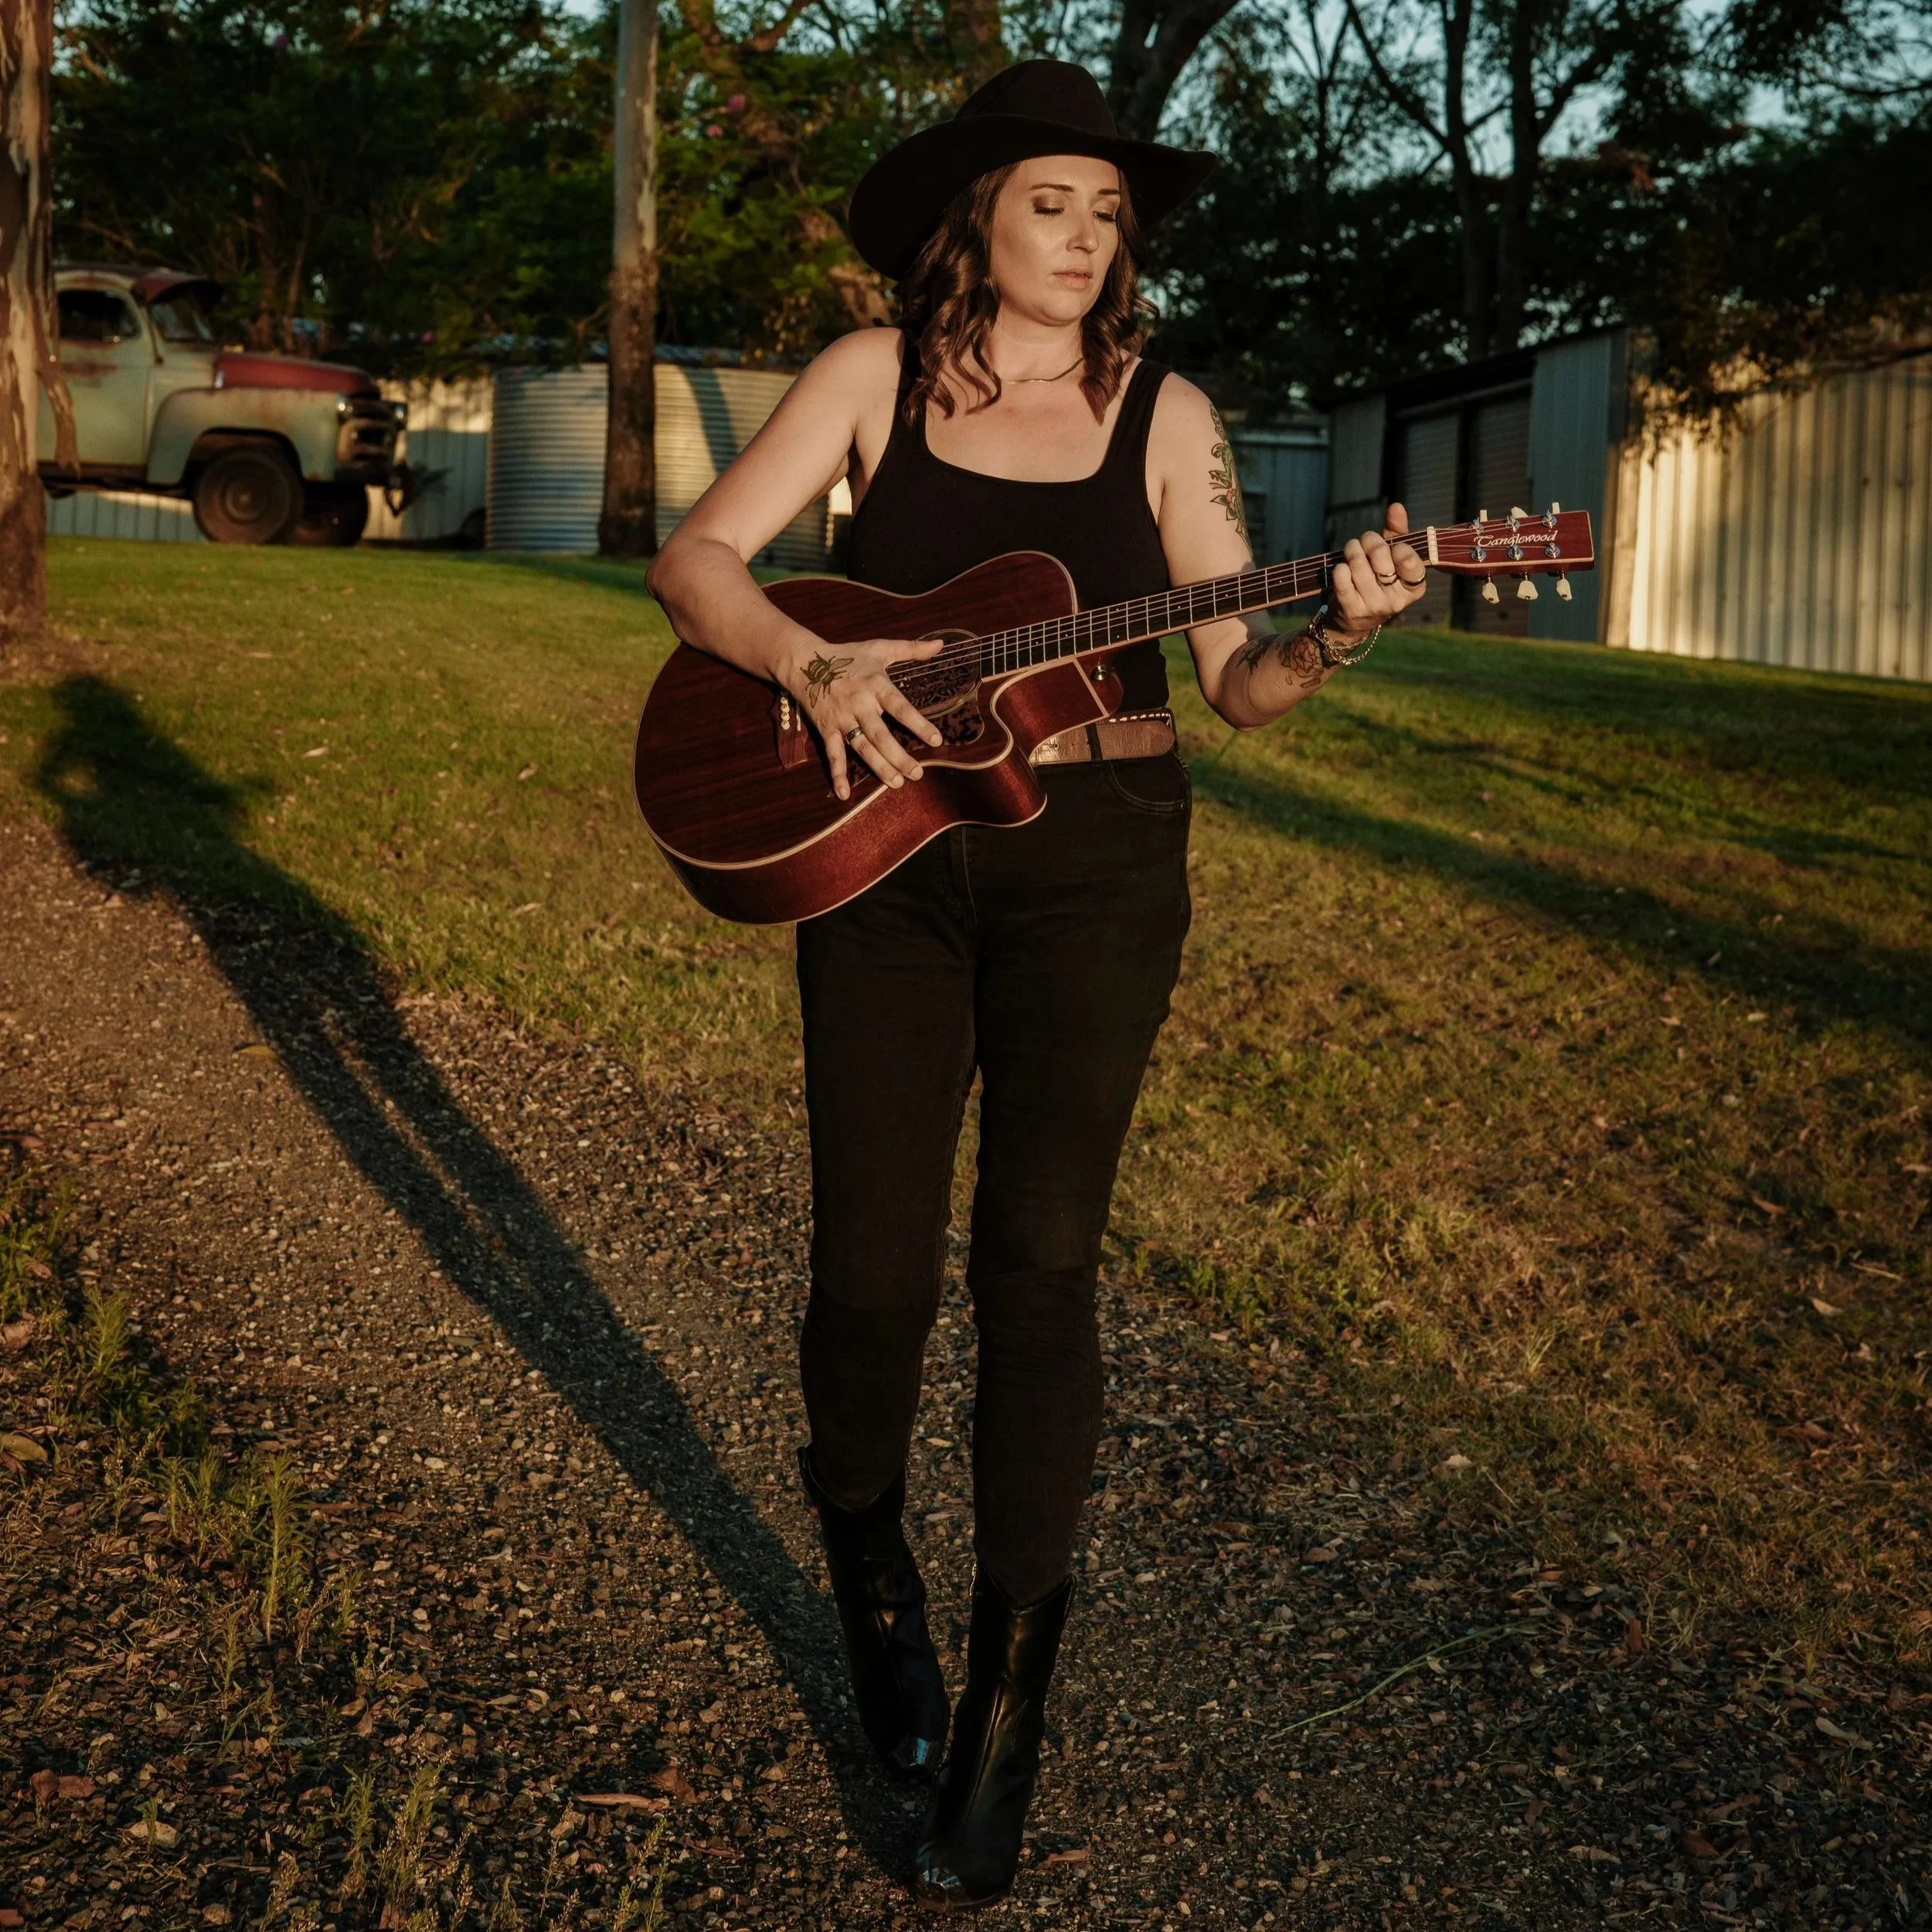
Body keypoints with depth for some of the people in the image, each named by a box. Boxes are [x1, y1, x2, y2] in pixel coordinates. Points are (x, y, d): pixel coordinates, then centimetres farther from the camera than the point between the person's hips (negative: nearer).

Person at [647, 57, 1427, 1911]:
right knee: (873, 1263, 2)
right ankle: (870, 1574, 32)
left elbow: (1239, 684, -1)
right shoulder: (877, 374, 3)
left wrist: (1334, 633, -21)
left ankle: (1003, 1712, 8)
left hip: (1097, 868, 0)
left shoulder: (1163, 413, 3)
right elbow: (693, 559, -2)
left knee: (1038, 1262, -4)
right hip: (881, 851, 1)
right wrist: (814, 663, -20)